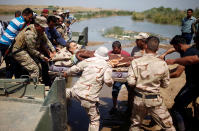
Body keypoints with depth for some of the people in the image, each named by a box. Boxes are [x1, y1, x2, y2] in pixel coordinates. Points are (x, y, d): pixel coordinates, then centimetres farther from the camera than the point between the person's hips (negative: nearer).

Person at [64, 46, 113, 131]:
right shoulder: (107, 67, -3)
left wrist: (67, 73, 30)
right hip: (90, 98, -3)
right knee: (94, 120, 12)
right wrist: (111, 82, 8)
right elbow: (108, 81, -16)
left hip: (77, 91, 4)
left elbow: (75, 68, 11)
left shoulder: (88, 60, 6)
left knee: (68, 92, 39)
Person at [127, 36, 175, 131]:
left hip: (139, 99, 2)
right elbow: (165, 84, -1)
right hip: (155, 100, -1)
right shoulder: (163, 64, -10)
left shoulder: (135, 62, -12)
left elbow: (130, 82, -12)